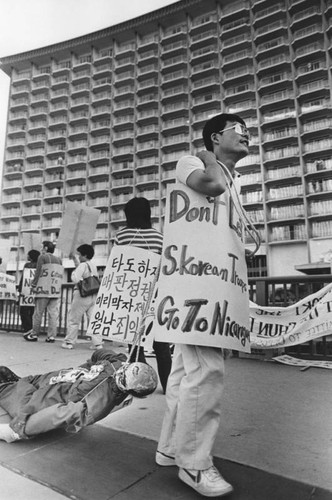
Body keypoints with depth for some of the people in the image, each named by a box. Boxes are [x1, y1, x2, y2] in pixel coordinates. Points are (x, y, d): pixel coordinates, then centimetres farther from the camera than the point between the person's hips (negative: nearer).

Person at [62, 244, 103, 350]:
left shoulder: (82, 265, -10)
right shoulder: (94, 266, 14)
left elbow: (75, 279, -20)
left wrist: (73, 273, 0)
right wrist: (74, 258, 30)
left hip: (82, 295, -7)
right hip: (94, 295, 7)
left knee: (74, 320, 7)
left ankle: (69, 342, 15)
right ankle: (97, 342, 4)